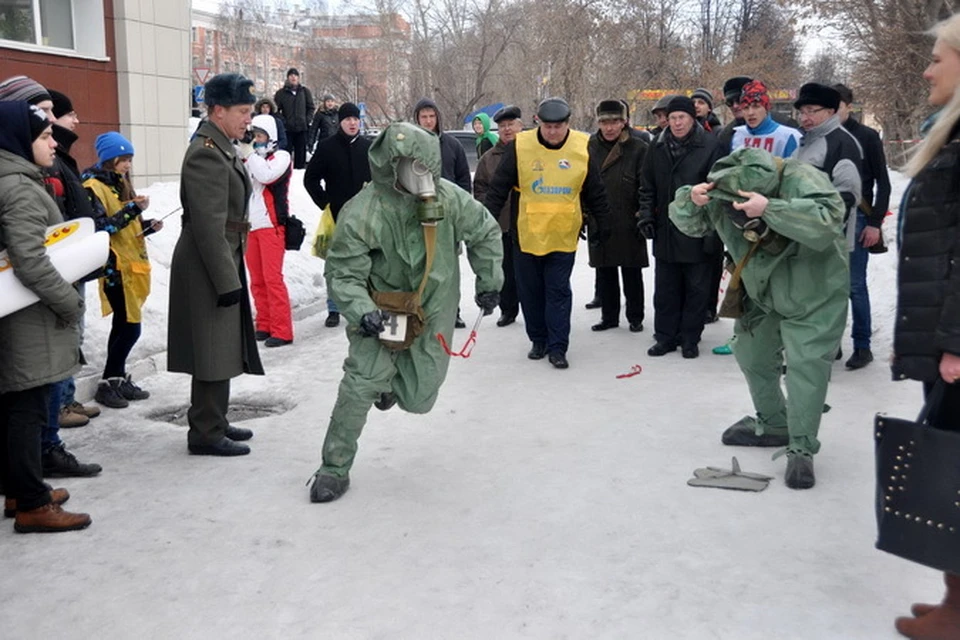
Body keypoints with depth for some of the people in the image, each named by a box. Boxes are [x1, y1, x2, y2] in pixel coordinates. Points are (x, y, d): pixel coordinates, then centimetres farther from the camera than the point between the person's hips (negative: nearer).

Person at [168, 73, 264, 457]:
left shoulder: (223, 148, 14)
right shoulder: (206, 153, -18)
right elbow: (208, 226, -23)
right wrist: (227, 280, -22)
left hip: (224, 263, 10)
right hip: (208, 268, -10)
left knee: (223, 350, 17)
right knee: (213, 354, -3)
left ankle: (214, 422, 29)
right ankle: (206, 434, 8)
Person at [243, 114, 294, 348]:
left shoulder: (281, 156, -1)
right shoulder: (249, 157, 19)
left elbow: (267, 176, -19)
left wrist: (251, 153, -11)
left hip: (271, 225, -7)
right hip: (250, 225, 7)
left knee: (272, 278, -10)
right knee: (257, 280, 8)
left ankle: (282, 331, -7)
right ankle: (264, 326, 16)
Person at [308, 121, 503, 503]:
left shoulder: (449, 198, -13)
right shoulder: (361, 214, -23)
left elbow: (485, 233, 5)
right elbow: (343, 274, -17)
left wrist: (489, 282, 10)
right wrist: (362, 313, -34)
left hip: (433, 313, 3)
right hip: (381, 310, -2)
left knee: (418, 399, 1)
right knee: (361, 382, -15)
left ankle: (392, 380, 41)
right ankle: (335, 468, 4)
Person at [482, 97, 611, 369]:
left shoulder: (583, 148, -4)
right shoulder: (519, 146, -8)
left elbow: (596, 192, 7)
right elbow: (499, 188, -3)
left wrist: (602, 224, 11)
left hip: (564, 236, 0)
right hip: (526, 235, 1)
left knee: (559, 291, 1)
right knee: (530, 292, 10)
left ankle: (557, 347, 8)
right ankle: (538, 341, 25)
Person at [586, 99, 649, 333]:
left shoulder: (638, 148, -6)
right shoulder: (590, 147, 3)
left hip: (628, 224, -3)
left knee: (631, 272, 8)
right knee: (605, 272, 12)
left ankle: (635, 317, 20)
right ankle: (609, 316, 25)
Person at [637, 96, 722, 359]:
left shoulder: (710, 146, -8)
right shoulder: (658, 147, 6)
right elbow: (647, 186, 14)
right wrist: (646, 215, 5)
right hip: (665, 231, 4)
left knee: (696, 289, 6)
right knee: (665, 289, 11)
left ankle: (689, 339, 18)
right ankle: (666, 336, 22)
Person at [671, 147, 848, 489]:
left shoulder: (800, 179, -33)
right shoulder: (721, 192, -16)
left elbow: (827, 220, -46)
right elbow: (689, 223, -7)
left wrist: (770, 209, -53)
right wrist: (690, 200, -31)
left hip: (815, 295, -6)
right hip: (762, 295, 7)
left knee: (806, 364, -13)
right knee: (752, 356, 16)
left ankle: (802, 450, -3)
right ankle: (773, 426, 36)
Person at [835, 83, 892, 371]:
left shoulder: (867, 137, -1)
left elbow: (883, 183, -1)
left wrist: (875, 223, -9)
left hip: (856, 218, -3)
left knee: (855, 285, -2)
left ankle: (862, 346, 8)